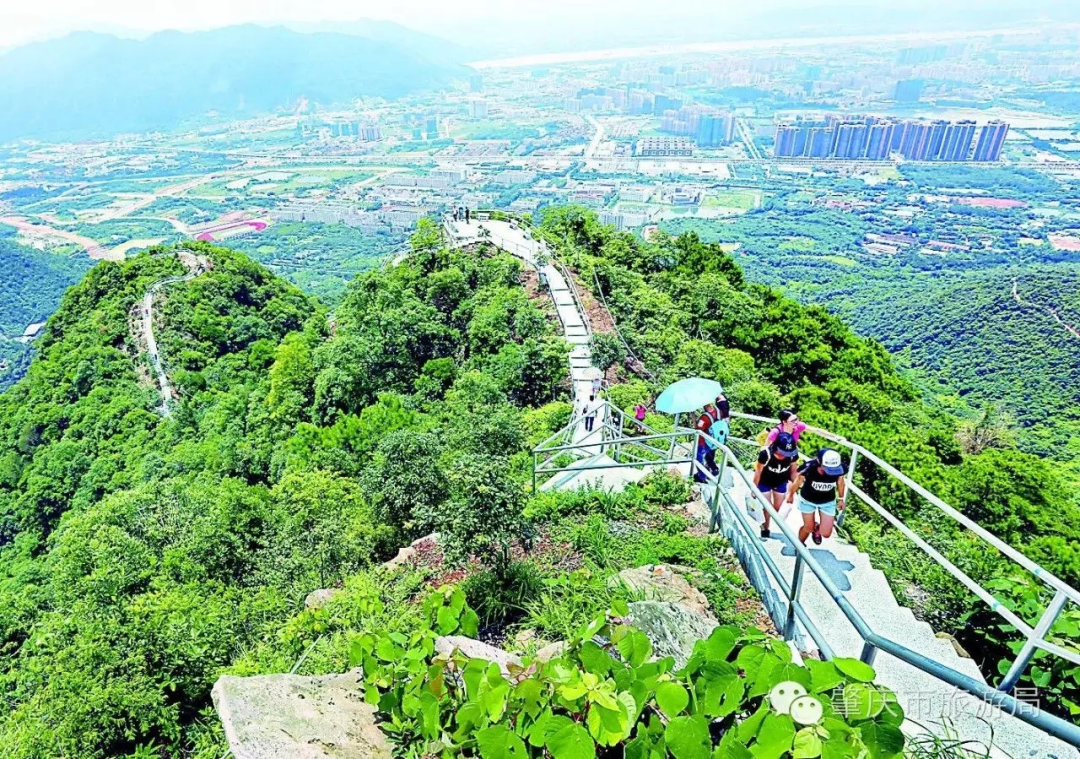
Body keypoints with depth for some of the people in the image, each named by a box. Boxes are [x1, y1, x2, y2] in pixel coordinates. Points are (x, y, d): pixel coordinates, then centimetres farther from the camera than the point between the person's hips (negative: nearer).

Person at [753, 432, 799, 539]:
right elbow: (758, 471, -22)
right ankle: (765, 527, 29)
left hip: (781, 482, 4)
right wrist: (754, 488, -11)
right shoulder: (766, 453, -37)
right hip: (765, 482, -3)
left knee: (777, 508, 15)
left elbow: (793, 471, -9)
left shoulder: (793, 454, -28)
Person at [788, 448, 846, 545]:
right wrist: (791, 495, 4)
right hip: (808, 500, -2)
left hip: (828, 501, 2)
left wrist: (841, 499, 11)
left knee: (826, 533, 3)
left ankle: (817, 528, 39)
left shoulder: (840, 468, -30)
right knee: (808, 528, 12)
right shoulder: (809, 467, -35)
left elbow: (840, 483, -5)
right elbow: (798, 481, -13)